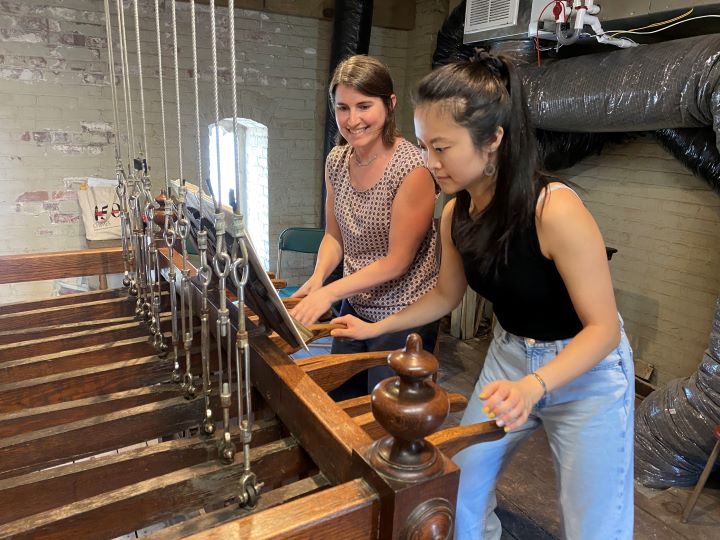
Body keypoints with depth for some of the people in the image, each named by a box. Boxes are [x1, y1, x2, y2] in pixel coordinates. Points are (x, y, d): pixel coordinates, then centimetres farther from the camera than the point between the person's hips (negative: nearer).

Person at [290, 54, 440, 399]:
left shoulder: (413, 169, -21)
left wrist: (330, 292, -23)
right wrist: (317, 279, -11)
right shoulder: (336, 160, -1)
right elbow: (334, 235, 7)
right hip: (354, 309, 6)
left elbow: (398, 260, -19)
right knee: (339, 403, 19)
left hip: (402, 319, -6)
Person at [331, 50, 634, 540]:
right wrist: (376, 327, 4)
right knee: (460, 485, 13)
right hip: (508, 357, 6)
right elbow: (446, 293, 7)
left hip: (587, 371, -5)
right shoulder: (456, 214, -9)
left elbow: (603, 327, -24)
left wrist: (532, 386, -39)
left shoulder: (555, 210, -29)